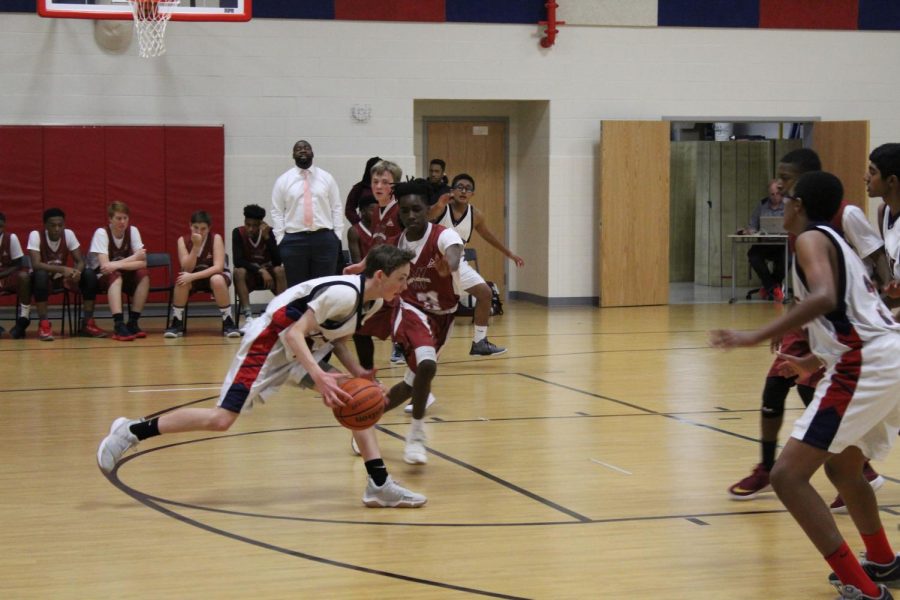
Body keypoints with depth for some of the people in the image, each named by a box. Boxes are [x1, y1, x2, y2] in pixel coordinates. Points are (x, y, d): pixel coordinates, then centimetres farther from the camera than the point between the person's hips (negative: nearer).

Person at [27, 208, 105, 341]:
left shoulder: (68, 234, -8)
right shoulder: (35, 235, -19)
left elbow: (80, 261, -8)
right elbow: (36, 264, -31)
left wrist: (77, 271, -33)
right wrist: (62, 269, -42)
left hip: (62, 278, 4)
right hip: (43, 279, -4)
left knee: (90, 274, -19)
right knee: (40, 275, -38)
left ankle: (87, 323, -14)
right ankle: (43, 324, -33)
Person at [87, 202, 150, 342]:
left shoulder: (132, 231, -8)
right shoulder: (101, 233, -19)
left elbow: (143, 263, -16)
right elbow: (105, 266, -29)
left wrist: (118, 265, -30)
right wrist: (133, 258, -22)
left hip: (124, 275, 4)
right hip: (99, 277, -4)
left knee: (143, 275, -25)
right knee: (115, 276, -37)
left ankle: (132, 322, -22)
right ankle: (119, 325, -48)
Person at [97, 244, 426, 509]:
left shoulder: (374, 301, 0)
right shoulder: (344, 293, -28)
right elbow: (295, 333, -30)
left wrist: (356, 371, -4)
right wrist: (319, 378, -41)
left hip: (306, 346, 9)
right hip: (271, 341, -9)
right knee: (222, 418, -10)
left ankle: (380, 485, -4)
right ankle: (131, 431, 2)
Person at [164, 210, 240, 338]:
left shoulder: (216, 238, -17)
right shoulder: (183, 240, -11)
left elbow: (218, 267, -27)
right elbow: (187, 269, -19)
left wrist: (193, 276, -36)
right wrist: (196, 246, -31)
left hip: (214, 275, -2)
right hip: (193, 278, 2)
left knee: (217, 280, -38)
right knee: (182, 280, -33)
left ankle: (228, 323, -24)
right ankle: (176, 323, -17)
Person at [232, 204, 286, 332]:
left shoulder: (269, 232, -12)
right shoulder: (238, 233, -13)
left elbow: (277, 261, -21)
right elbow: (238, 261, -21)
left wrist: (267, 237, -29)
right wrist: (260, 270, -31)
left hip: (268, 273, 0)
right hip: (249, 275, 0)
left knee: (280, 270, -31)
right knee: (239, 272, -33)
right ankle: (248, 318, -39)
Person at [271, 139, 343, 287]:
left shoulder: (327, 178, 9)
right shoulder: (283, 180, 7)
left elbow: (337, 208, 8)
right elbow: (277, 213, 5)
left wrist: (337, 236, 0)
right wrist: (280, 240, -3)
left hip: (324, 239, 1)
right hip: (293, 240, -1)